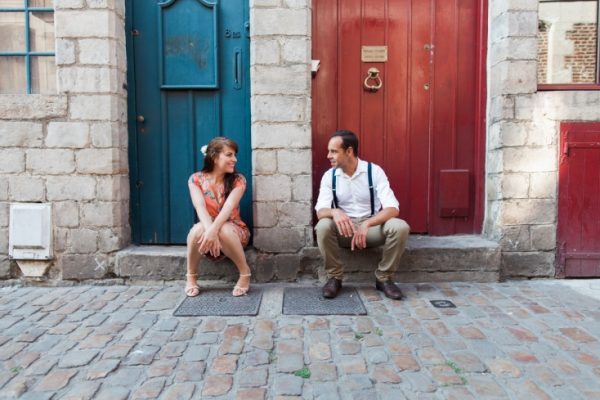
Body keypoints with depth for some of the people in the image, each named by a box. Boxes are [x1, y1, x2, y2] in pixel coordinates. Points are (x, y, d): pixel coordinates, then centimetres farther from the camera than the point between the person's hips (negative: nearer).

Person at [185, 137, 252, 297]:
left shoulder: (238, 180, -9)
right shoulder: (196, 179, -7)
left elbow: (229, 207, -26)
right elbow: (200, 208, -23)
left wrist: (215, 229, -44)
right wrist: (210, 230, -42)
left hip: (233, 232, -1)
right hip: (208, 227, 1)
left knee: (224, 230, -36)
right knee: (199, 229, -34)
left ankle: (245, 273, -16)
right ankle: (191, 277, -12)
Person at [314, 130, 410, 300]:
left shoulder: (374, 171, -10)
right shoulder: (329, 176, -4)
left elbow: (392, 209, -18)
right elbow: (320, 211, -13)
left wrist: (366, 224, -35)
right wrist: (334, 212, -38)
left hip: (372, 226, 0)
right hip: (344, 227, 1)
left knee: (400, 227, -29)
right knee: (323, 226, -31)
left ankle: (384, 278, -8)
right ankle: (334, 277, -10)